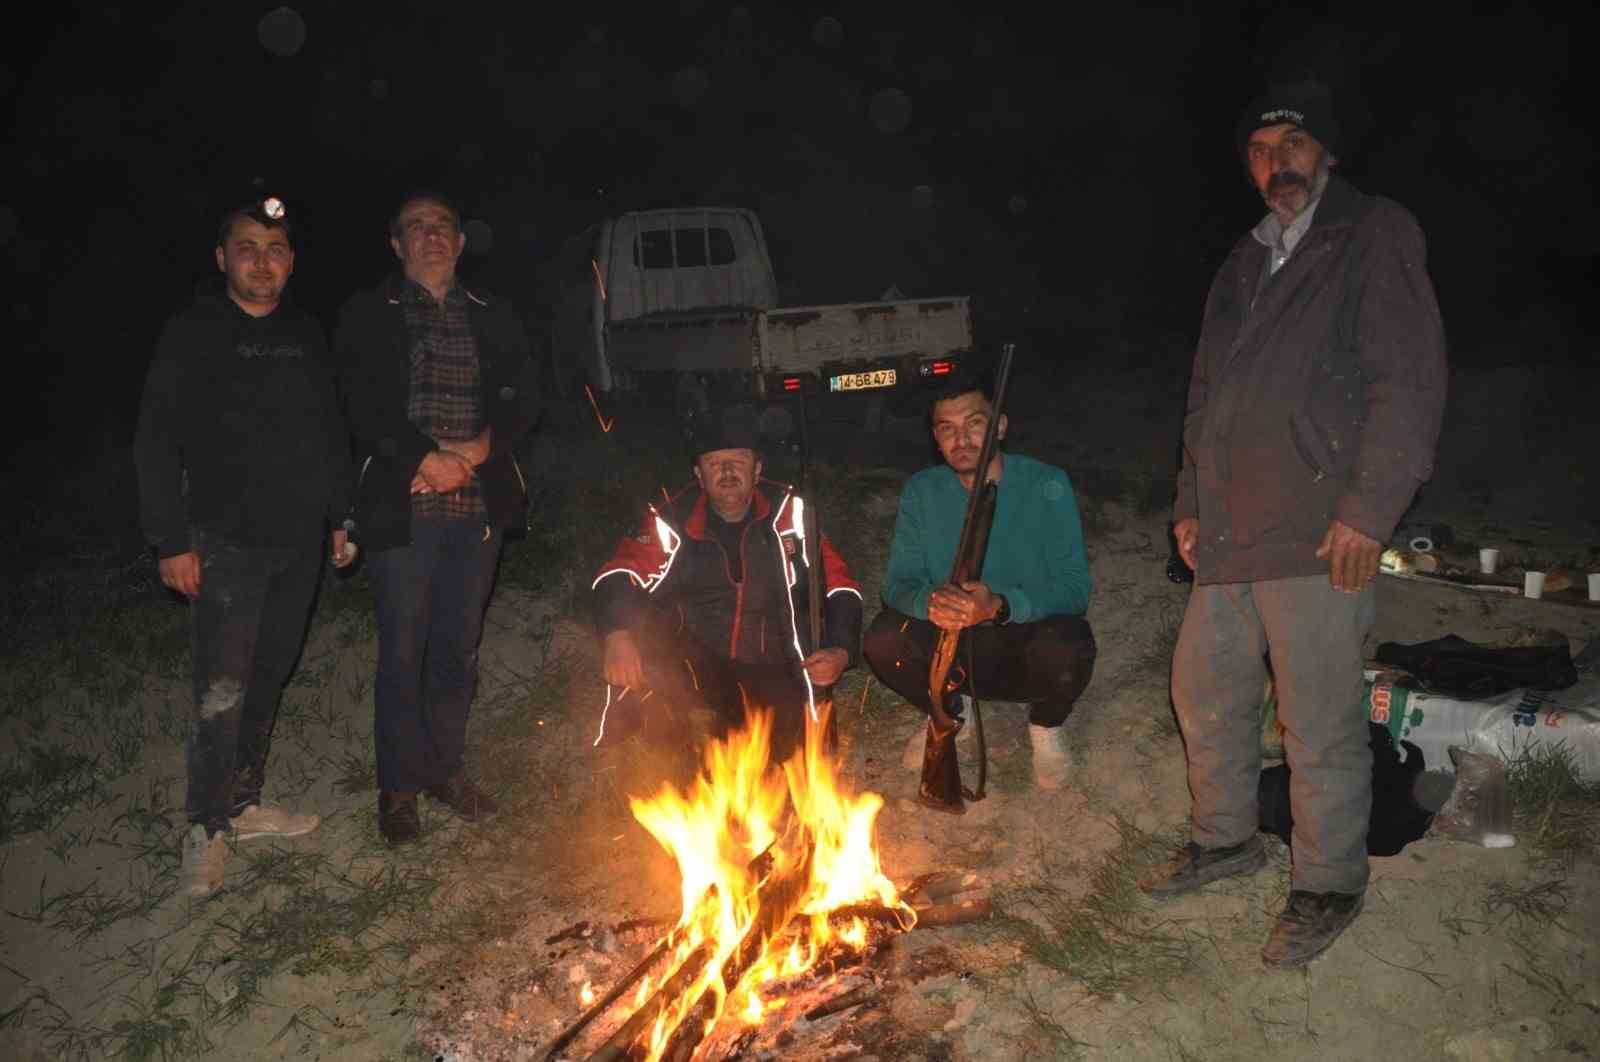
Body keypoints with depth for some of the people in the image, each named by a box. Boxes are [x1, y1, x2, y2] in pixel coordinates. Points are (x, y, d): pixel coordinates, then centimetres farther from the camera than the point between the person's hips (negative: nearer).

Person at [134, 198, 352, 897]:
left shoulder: (306, 338, 9)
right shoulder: (193, 334, -5)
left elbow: (331, 437, 16)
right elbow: (156, 443, -7)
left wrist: (341, 517, 12)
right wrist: (171, 542, -12)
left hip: (299, 541, 5)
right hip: (227, 542, -5)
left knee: (269, 679, 13)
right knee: (221, 690, -6)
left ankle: (244, 803, 28)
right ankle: (206, 827, 10)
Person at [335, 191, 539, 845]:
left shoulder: (492, 319, 13)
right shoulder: (368, 318, 4)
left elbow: (522, 399, 4)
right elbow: (364, 408, -7)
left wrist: (475, 451, -13)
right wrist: (427, 459, -17)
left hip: (477, 505, 3)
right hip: (402, 507, -3)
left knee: (459, 646, 11)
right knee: (403, 651, 2)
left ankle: (446, 767, 27)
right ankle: (399, 786, 16)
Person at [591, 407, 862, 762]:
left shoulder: (789, 515, 2)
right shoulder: (675, 520, 0)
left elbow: (841, 588, 4)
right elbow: (618, 576, -10)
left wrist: (840, 651, -13)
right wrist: (617, 635, -30)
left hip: (770, 677, 0)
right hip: (692, 667, 0)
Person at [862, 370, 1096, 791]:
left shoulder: (1046, 485, -13)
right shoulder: (922, 491, -4)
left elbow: (1076, 586, -19)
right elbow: (897, 582, -7)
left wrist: (1000, 606, -39)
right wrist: (929, 600, -34)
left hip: (1027, 646, -2)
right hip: (954, 650, 2)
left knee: (1068, 647, -35)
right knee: (883, 639, -25)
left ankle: (1045, 725, 3)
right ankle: (947, 714, 9)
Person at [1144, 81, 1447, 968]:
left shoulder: (1375, 237, -2)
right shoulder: (1244, 264, 20)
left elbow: (1409, 378, -11)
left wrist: (1369, 509, -17)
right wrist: (1191, 501, 16)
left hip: (1318, 535, -7)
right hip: (1229, 533, 7)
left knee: (1320, 725, 0)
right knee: (1205, 693, 16)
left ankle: (1329, 885, 19)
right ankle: (1226, 838, 35)